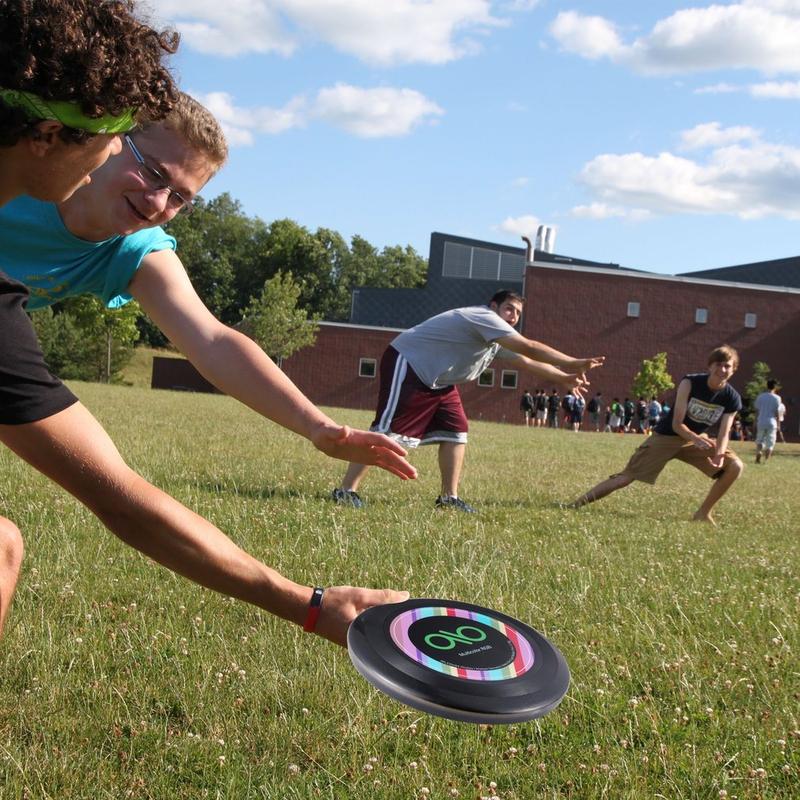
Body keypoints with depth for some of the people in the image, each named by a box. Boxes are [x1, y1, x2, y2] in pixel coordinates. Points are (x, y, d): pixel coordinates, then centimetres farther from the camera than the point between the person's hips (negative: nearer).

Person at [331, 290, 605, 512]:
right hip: (406, 365, -11)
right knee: (387, 431, -16)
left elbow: (528, 362, 18)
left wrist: (564, 379, 10)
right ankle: (346, 490, -15)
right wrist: (574, 364, -26)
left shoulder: (499, 337, 11)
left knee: (456, 432, 2)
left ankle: (448, 497, 6)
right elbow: (529, 348, -27)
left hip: (438, 381, 11)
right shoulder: (484, 317, -21)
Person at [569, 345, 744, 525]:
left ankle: (703, 513, -1)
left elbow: (724, 434, -14)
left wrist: (720, 454, -36)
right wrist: (696, 439, -42)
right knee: (627, 477, -11)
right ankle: (577, 504, -4)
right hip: (666, 436, -4)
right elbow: (677, 424, -24)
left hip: (696, 439, 4)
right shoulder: (690, 383, -23)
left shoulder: (732, 398, -13)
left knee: (735, 466, -15)